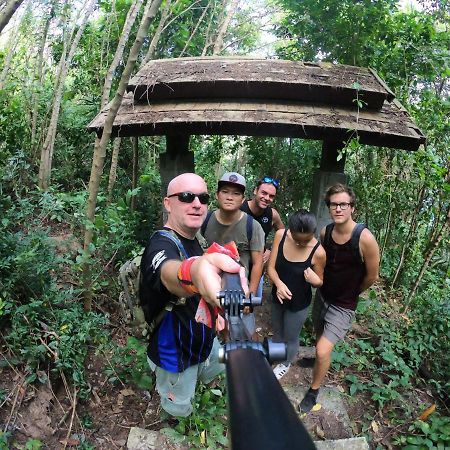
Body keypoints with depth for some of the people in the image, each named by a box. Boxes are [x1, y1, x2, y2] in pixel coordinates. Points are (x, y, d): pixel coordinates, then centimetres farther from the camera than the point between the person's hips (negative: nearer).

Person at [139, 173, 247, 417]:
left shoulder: (193, 239, -2)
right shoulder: (162, 245, -31)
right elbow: (170, 275, -57)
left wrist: (215, 310, 4)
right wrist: (194, 270, -77)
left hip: (205, 342, 7)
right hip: (175, 355, -7)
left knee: (215, 371, 31)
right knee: (180, 410, 18)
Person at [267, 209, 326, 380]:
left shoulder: (318, 252, -27)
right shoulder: (280, 235, -20)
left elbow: (321, 282, -11)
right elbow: (271, 267, -15)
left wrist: (315, 280, -34)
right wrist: (279, 283, -34)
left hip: (299, 303, -3)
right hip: (277, 297, 3)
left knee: (290, 338, 21)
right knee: (277, 332, 28)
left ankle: (285, 363, 52)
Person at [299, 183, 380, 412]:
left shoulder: (365, 239, -26)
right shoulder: (325, 232, -10)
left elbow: (372, 276, -12)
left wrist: (351, 294, 2)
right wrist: (323, 286, 9)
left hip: (343, 306, -5)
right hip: (322, 295, 5)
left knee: (323, 350, -10)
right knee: (319, 335, 26)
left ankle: (313, 391, 16)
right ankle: (318, 358, 57)